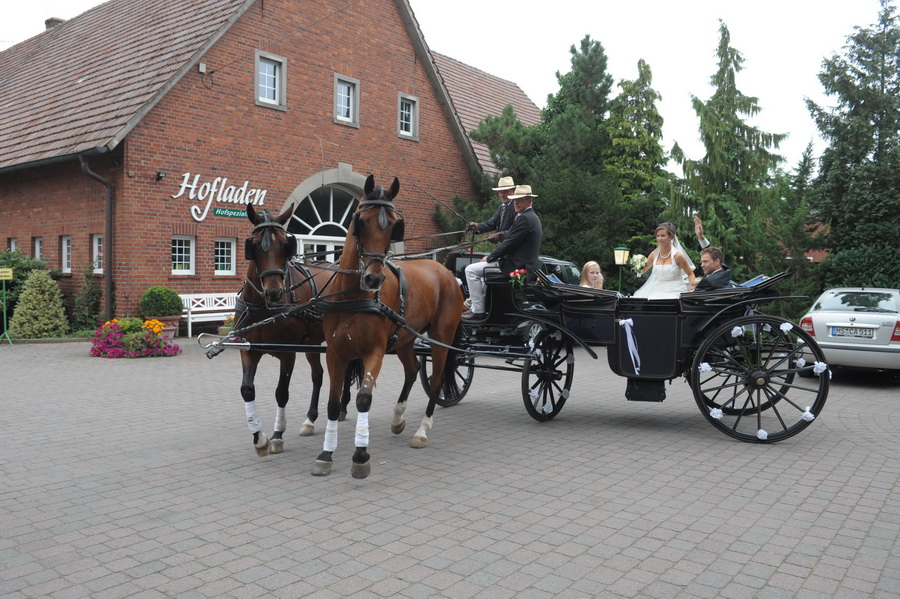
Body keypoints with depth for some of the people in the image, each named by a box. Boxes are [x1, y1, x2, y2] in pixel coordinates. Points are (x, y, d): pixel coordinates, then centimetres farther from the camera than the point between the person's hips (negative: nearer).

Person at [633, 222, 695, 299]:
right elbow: (642, 270, 18)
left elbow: (690, 274, 4)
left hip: (676, 292, -3)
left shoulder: (677, 255, -6)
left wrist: (691, 289, -12)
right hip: (658, 292, 3)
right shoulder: (654, 254, 4)